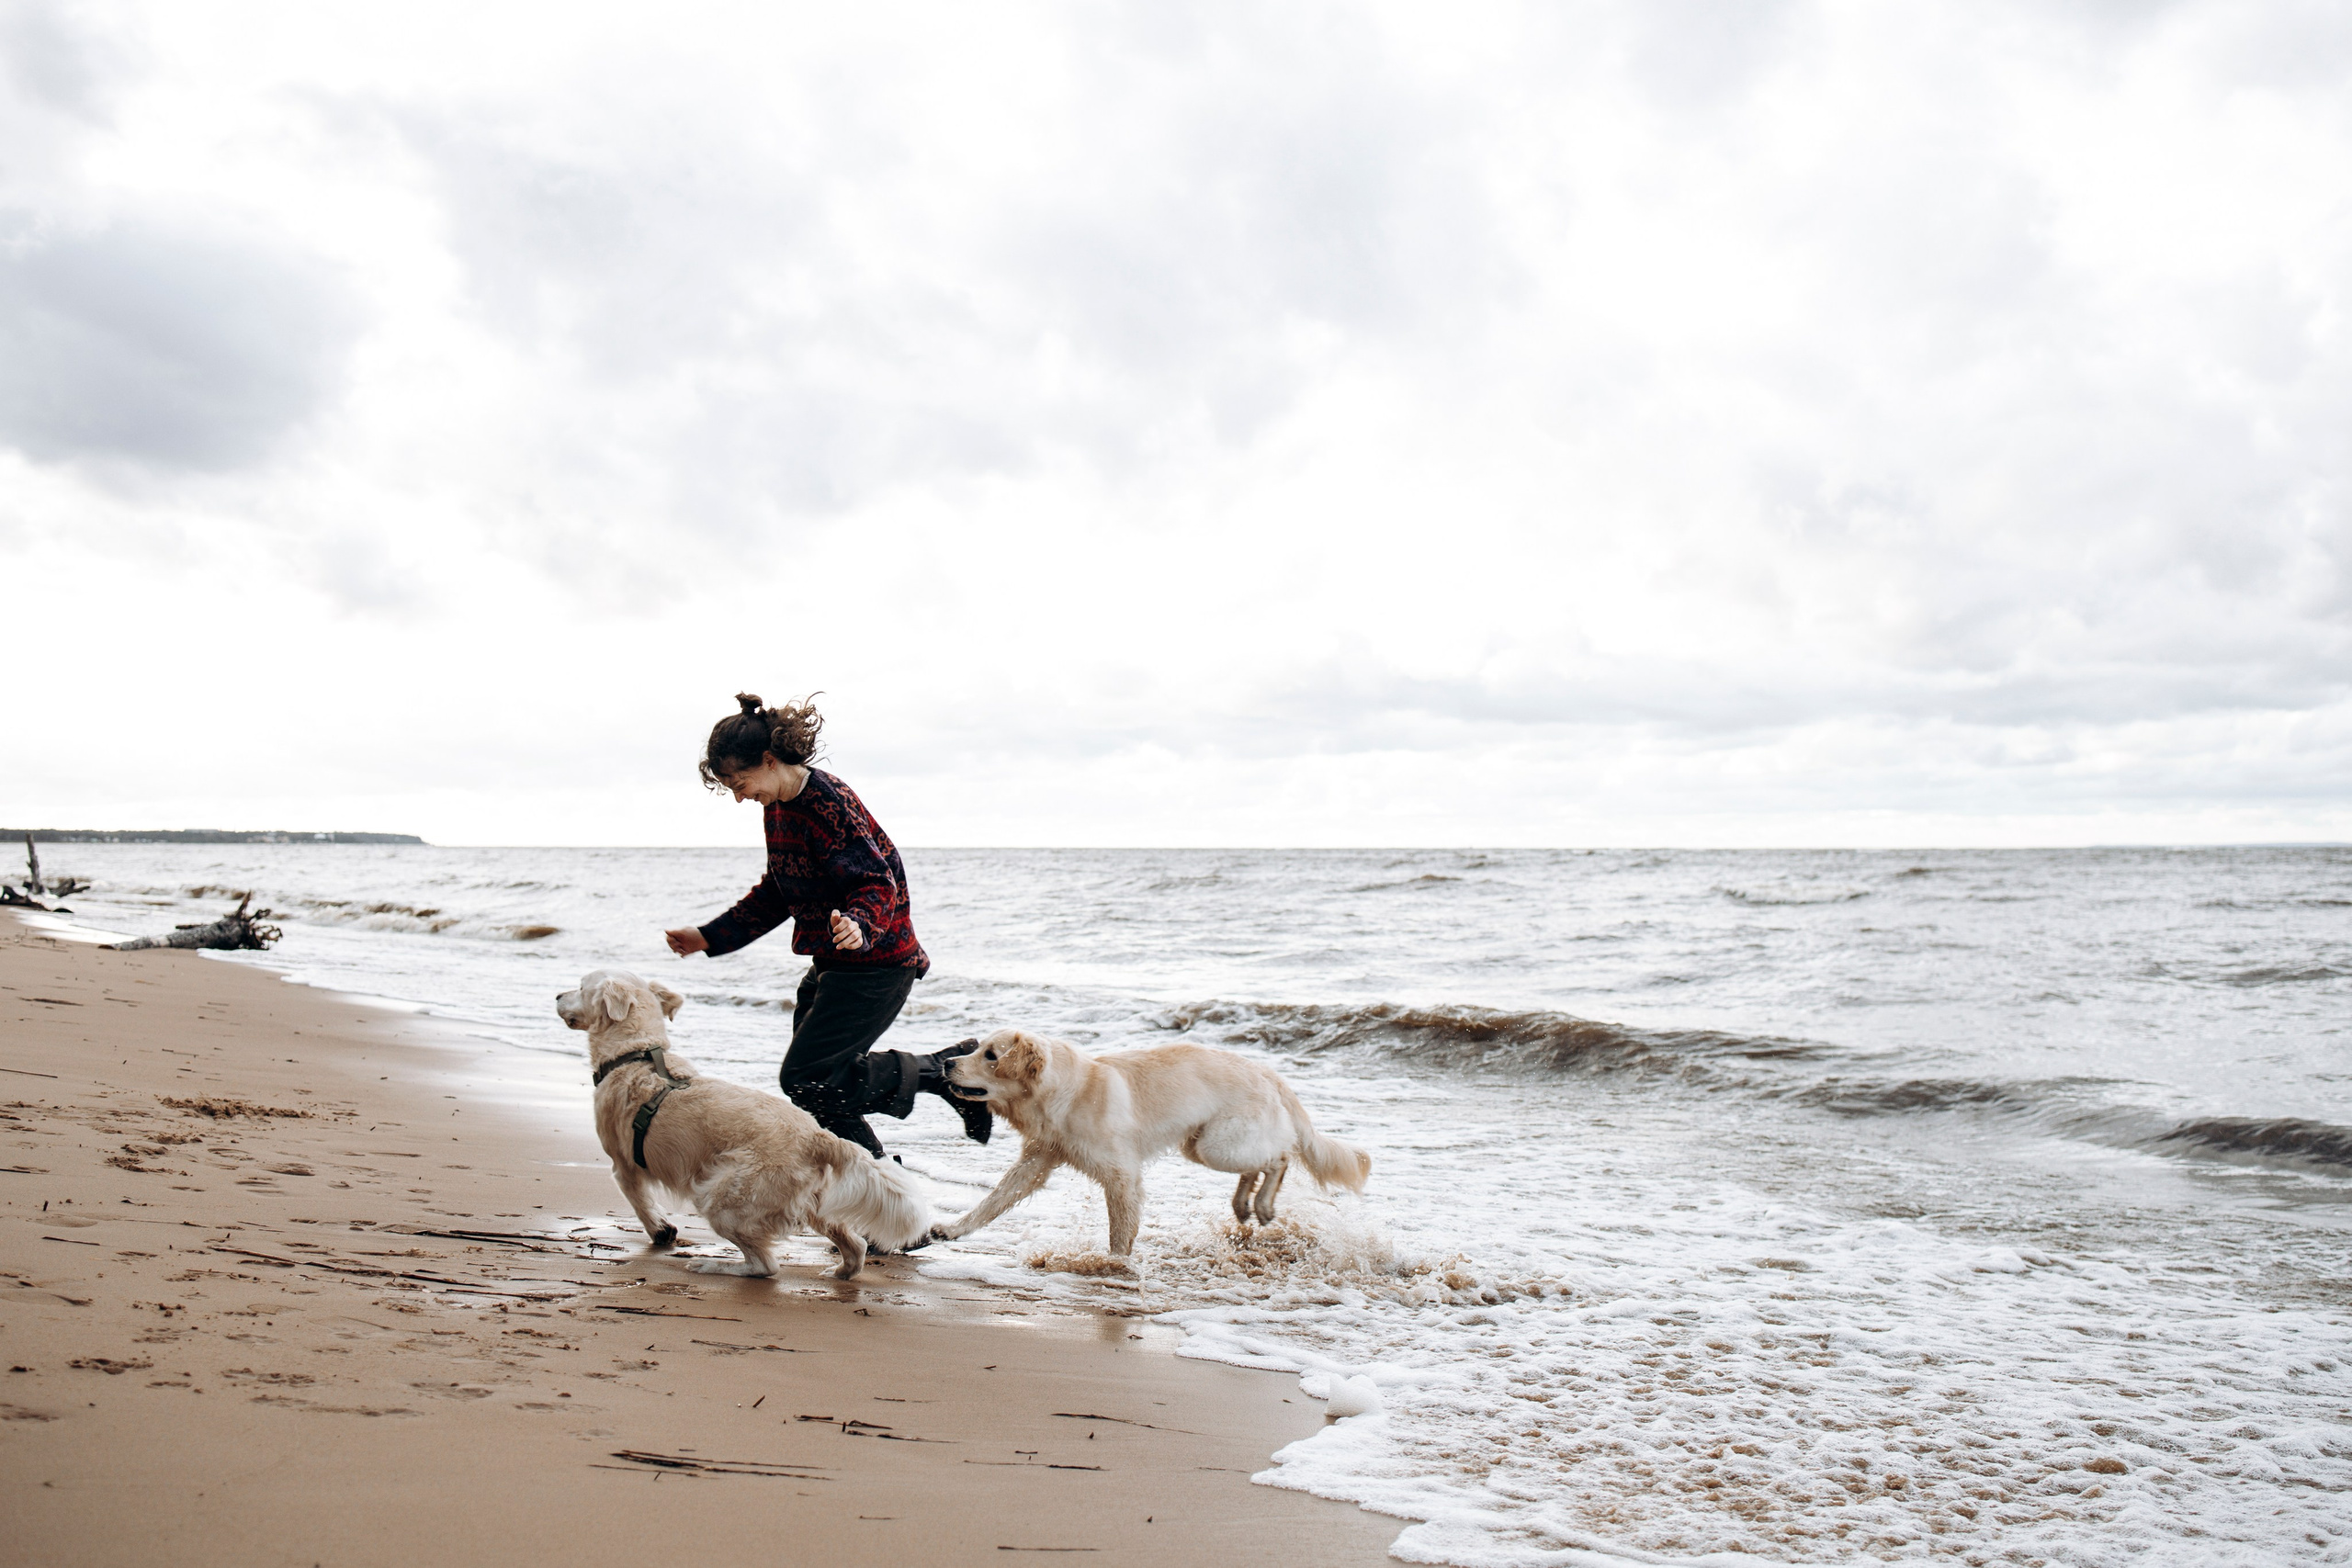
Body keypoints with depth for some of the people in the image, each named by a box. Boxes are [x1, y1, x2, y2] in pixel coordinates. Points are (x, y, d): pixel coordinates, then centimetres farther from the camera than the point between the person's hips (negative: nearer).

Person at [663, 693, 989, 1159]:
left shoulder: (828, 802, -20)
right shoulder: (776, 808, 9)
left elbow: (877, 885, -25)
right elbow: (775, 894, 20)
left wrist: (858, 926, -46)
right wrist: (709, 937, 18)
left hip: (876, 964, -10)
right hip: (833, 963, 10)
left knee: (804, 1079, -12)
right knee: (813, 1085, 9)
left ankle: (946, 1071, -4)